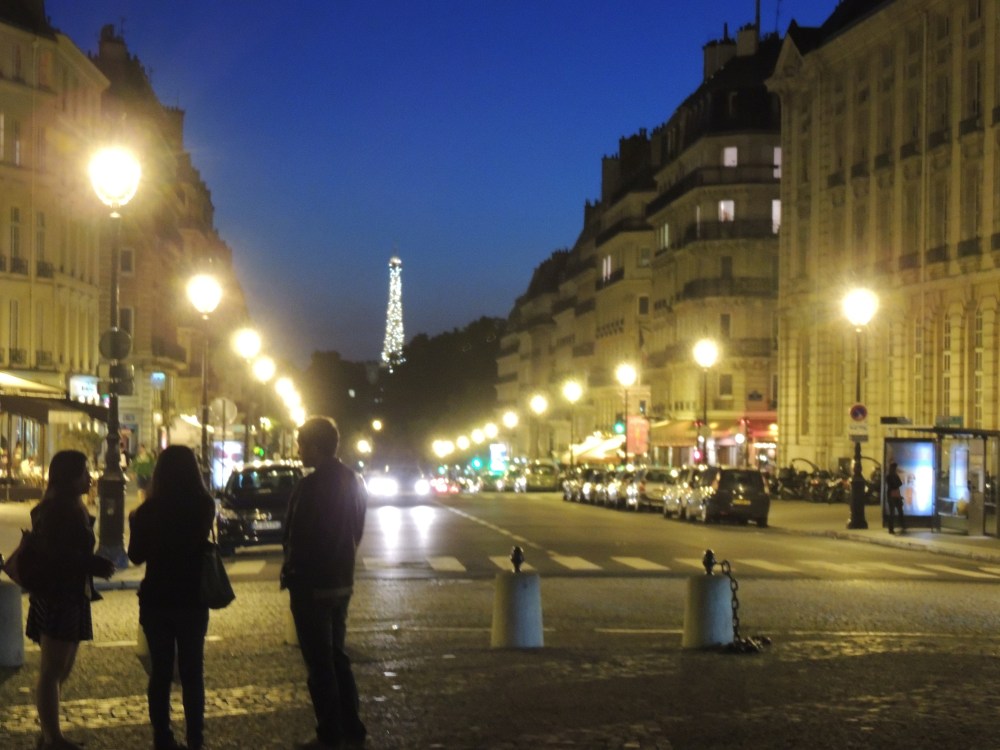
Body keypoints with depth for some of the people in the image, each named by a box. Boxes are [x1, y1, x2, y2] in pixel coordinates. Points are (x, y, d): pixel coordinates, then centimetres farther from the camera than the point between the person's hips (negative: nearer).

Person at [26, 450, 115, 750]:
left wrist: (94, 565, 4)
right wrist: (97, 566, -18)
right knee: (53, 671, -5)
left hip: (70, 597, 10)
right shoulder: (54, 510, -16)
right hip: (57, 598, -10)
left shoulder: (69, 509, 15)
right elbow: (56, 555, -23)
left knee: (61, 669, 14)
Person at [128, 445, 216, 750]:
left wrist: (135, 522, 15)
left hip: (156, 599, 0)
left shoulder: (149, 510, -10)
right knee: (192, 671, 8)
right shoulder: (204, 506, -10)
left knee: (160, 671, 9)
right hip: (192, 599, 0)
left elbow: (136, 555, 2)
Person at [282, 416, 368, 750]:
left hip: (312, 584, -8)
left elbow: (298, 538, -20)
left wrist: (289, 573, -5)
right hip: (342, 581, 8)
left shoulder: (310, 486, -20)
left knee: (319, 662, 1)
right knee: (336, 656, 18)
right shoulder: (354, 482, 6)